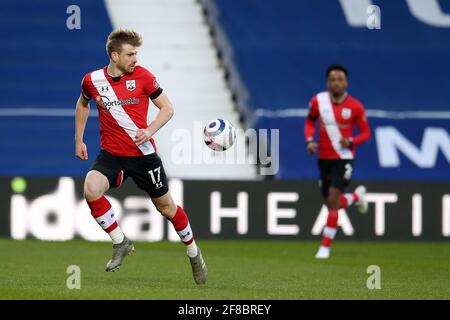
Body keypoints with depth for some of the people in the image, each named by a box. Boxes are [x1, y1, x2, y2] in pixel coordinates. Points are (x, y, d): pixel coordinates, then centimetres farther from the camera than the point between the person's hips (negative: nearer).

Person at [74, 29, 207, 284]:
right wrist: (79, 140, 16)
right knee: (91, 190, -26)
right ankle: (121, 243, -7)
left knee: (166, 206, 9)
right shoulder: (93, 80, -4)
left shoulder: (142, 76, -9)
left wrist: (150, 131, -18)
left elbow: (167, 108, -1)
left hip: (143, 153, -1)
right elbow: (83, 104, 19)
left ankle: (193, 252, 33)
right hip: (111, 154, 1)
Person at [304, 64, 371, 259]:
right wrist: (309, 140, -2)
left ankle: (325, 247, -9)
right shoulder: (318, 101, -3)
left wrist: (351, 141, -19)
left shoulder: (355, 107, -9)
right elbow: (310, 121, 15)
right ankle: (357, 196, 44)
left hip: (343, 158, -4)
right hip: (324, 158, 4)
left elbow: (366, 133, 1)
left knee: (333, 200, -16)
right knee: (330, 203, 11)